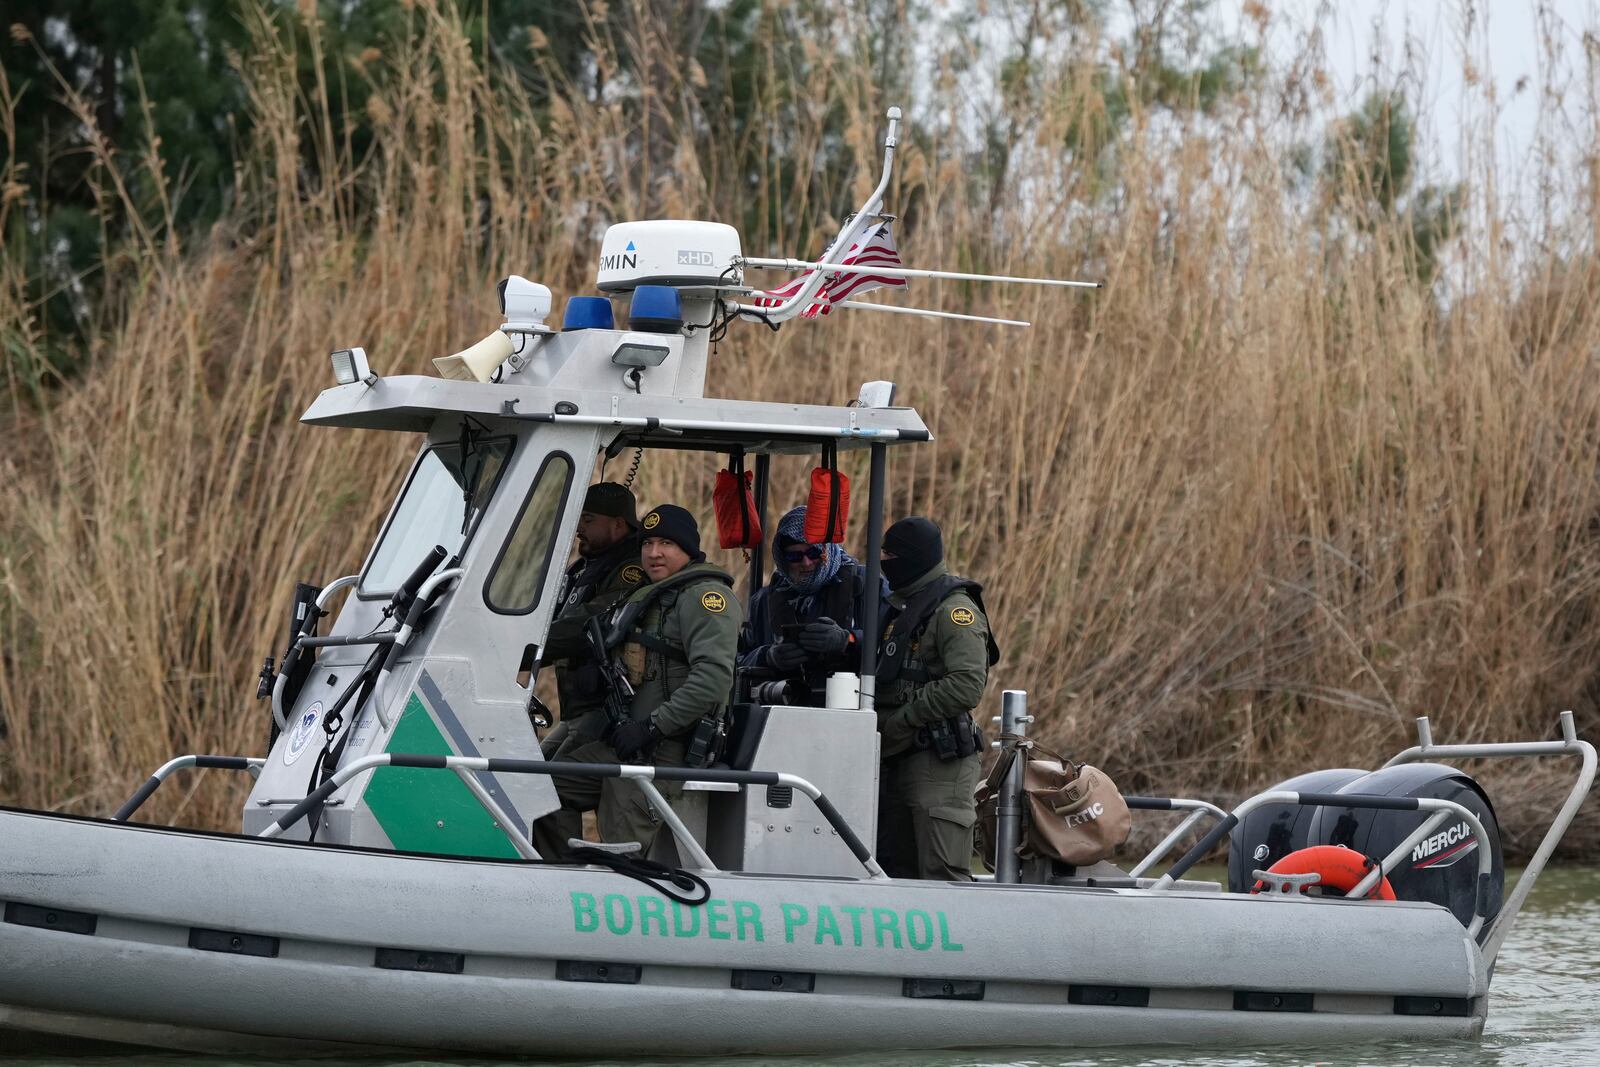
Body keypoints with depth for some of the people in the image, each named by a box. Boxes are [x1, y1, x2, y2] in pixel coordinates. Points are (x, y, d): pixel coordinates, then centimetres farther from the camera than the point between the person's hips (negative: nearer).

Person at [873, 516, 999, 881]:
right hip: (898, 761, 10)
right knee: (896, 869, 13)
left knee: (943, 875, -12)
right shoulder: (898, 606, 18)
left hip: (941, 759, -10)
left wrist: (900, 720, -18)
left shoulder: (954, 610, -12)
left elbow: (967, 686, -22)